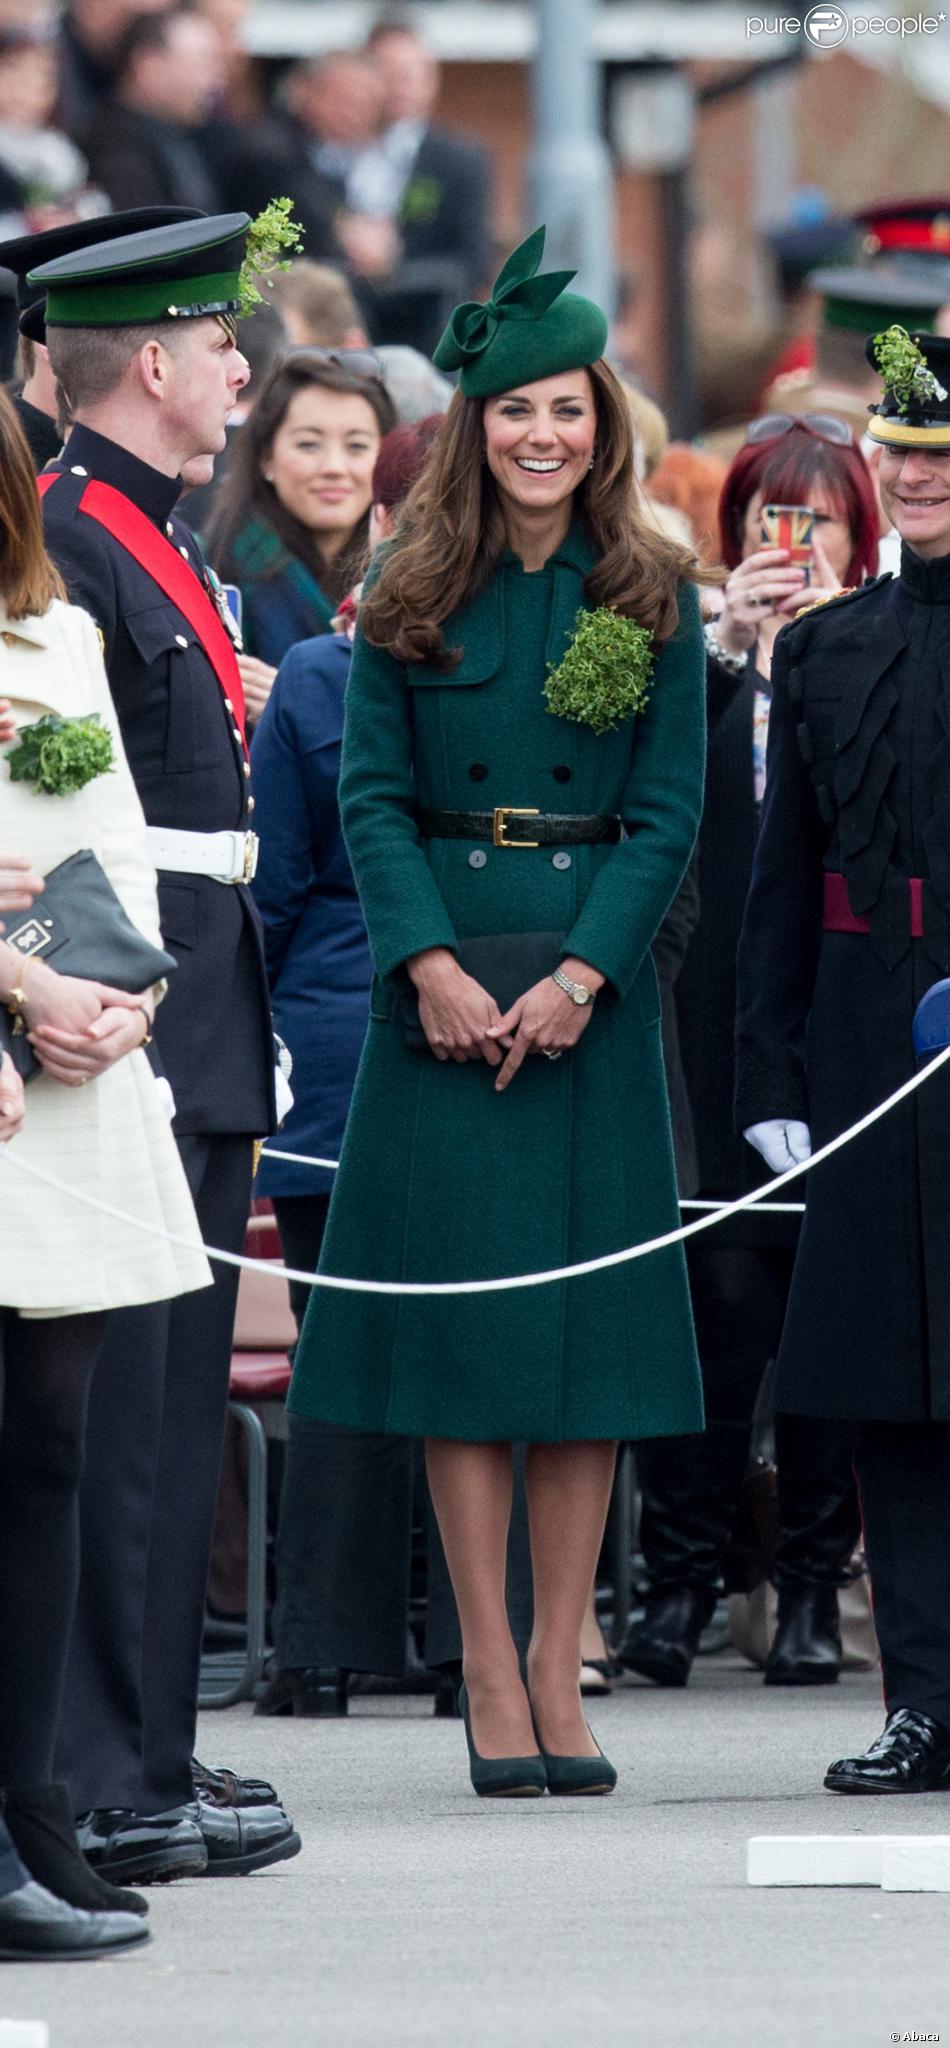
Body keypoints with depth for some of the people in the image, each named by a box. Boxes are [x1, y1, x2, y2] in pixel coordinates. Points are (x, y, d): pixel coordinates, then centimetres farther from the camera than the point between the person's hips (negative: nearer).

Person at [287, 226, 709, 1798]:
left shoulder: (651, 604, 5)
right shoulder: (413, 604, 5)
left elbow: (670, 813, 0)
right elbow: (371, 799, 1)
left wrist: (578, 977, -12)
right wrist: (434, 967, -13)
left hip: (594, 981, 0)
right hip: (444, 977, 0)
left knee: (590, 1317, 0)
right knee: (459, 1308, -3)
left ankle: (556, 1667, 6)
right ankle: (490, 1672, 0)